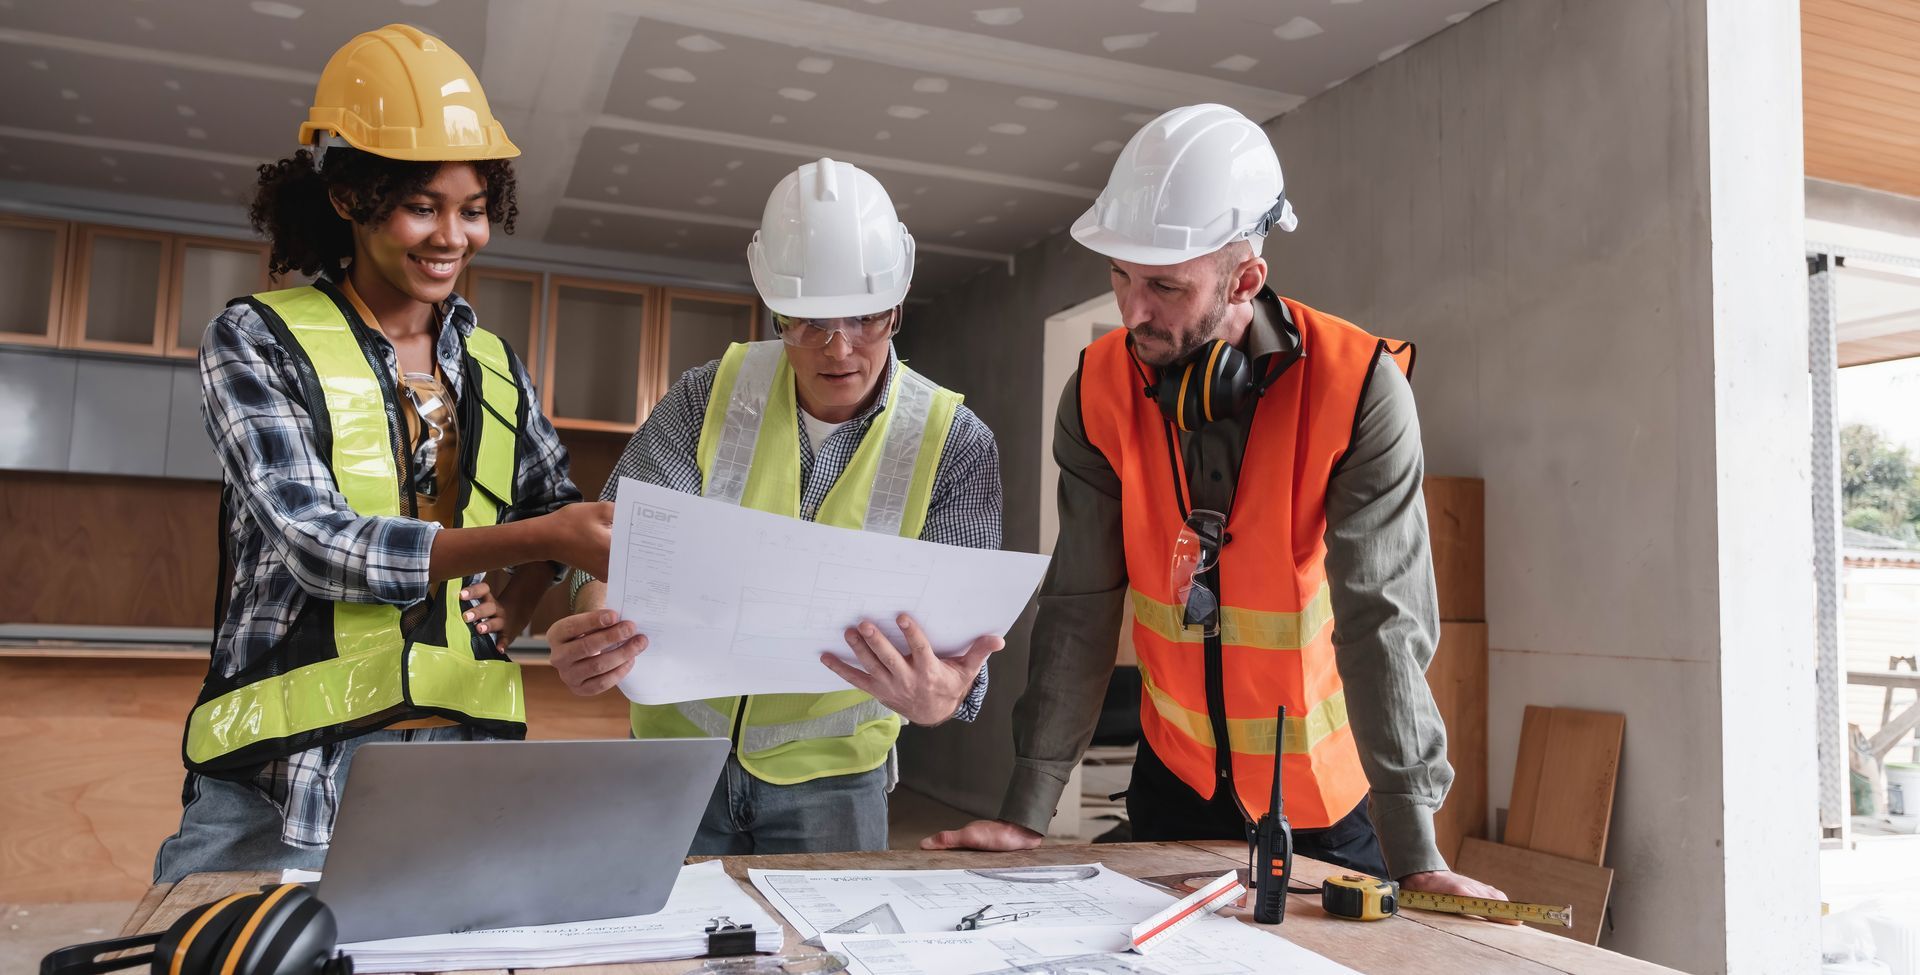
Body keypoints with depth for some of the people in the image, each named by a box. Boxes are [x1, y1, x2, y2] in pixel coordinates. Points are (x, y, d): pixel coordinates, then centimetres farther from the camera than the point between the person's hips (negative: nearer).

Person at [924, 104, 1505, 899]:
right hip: (1178, 780, 3)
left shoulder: (1358, 388, -22)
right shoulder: (1101, 389, -12)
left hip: (1332, 796, -2)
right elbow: (1080, 608, -11)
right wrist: (1026, 809, -13)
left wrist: (1413, 854, -27)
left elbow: (1382, 621, -24)